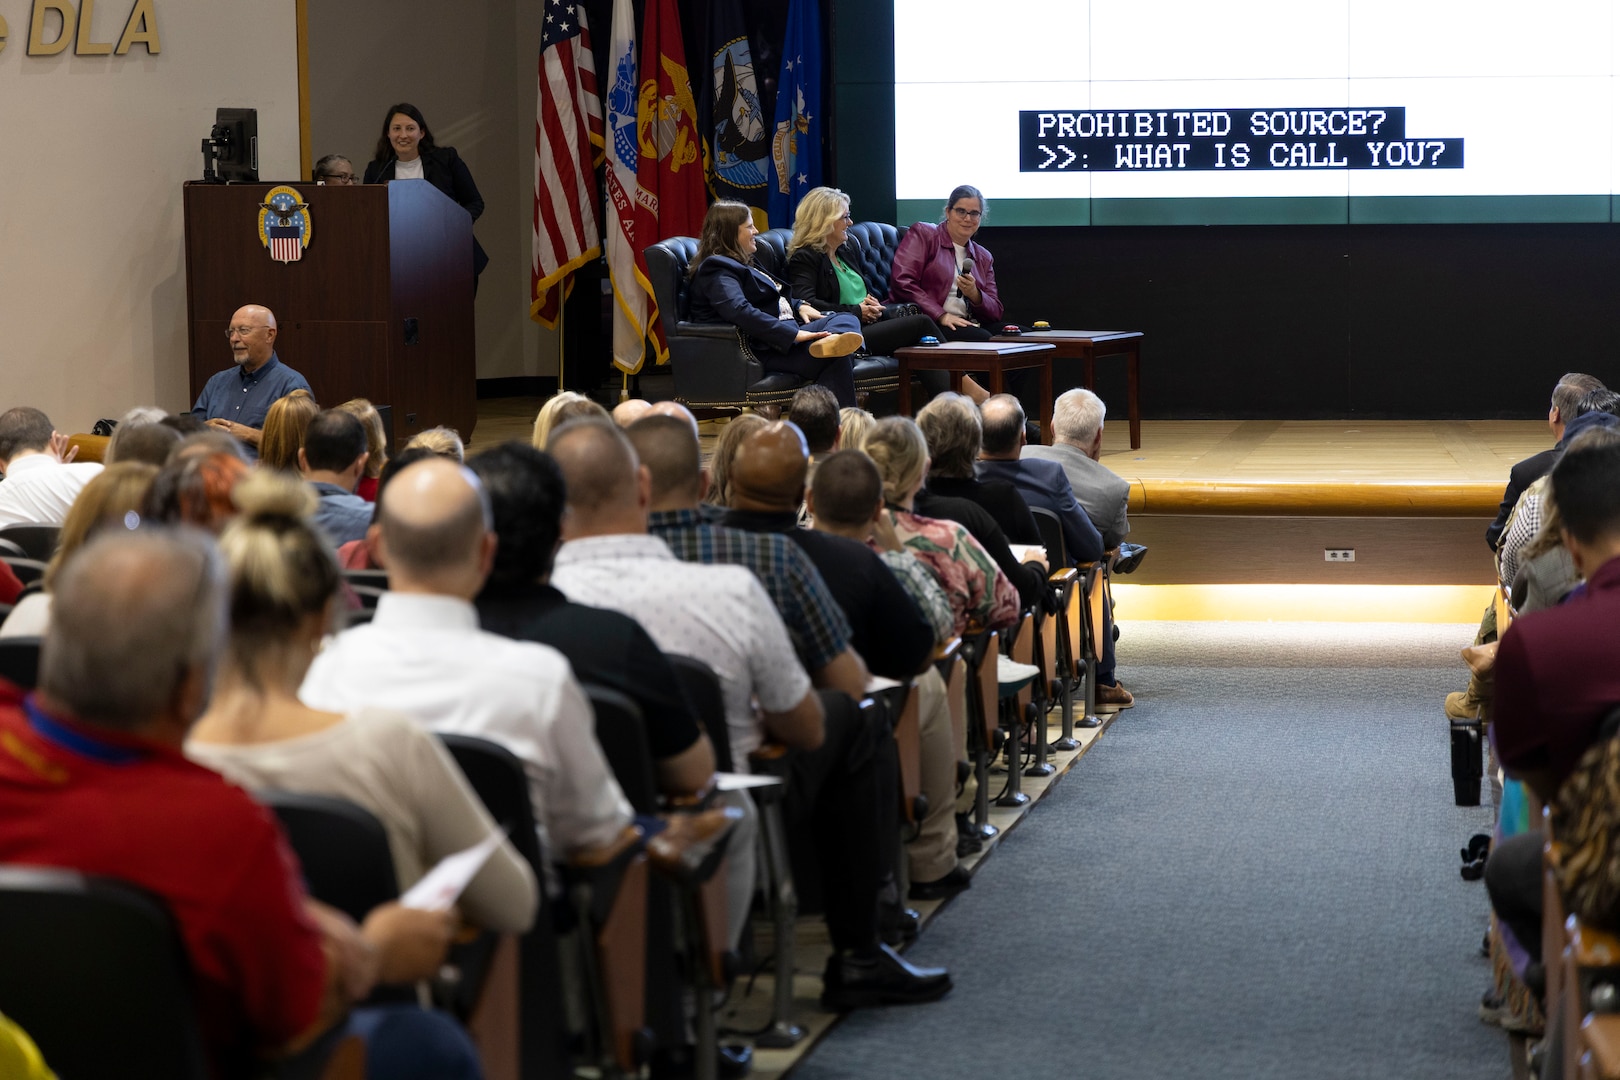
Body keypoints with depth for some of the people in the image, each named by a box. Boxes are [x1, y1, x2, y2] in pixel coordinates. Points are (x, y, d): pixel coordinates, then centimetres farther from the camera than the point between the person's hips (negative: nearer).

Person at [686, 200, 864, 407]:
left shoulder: (739, 263, 24)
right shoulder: (717, 270, -10)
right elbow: (740, 311, -27)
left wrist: (799, 305, 14)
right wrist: (793, 334, -31)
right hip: (761, 347, -11)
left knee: (848, 319, -9)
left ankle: (832, 341, -43)